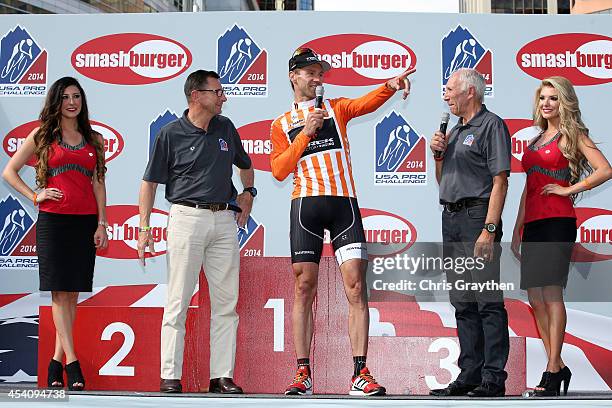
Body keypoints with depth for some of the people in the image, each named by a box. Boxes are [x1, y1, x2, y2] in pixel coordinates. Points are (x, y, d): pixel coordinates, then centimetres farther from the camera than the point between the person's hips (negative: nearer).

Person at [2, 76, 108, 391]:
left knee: (73, 293, 4)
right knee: (60, 292, -8)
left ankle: (57, 362, 12)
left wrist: (102, 223, 4)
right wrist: (35, 196, -3)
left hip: (86, 221, 3)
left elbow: (98, 183, 12)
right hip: (53, 220, -3)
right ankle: (72, 363, -11)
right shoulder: (42, 135, 6)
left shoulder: (94, 139, 13)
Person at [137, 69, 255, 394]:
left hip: (225, 220, 5)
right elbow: (150, 182, 0)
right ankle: (170, 376, 1)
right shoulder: (171, 134, -2)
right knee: (178, 301, -4)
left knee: (226, 303, 4)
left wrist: (248, 193, 13)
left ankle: (222, 376, 9)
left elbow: (246, 166, 29)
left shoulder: (225, 128, 12)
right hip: (187, 218, -5)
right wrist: (144, 226, -6)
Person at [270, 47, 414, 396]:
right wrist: (305, 134, -4)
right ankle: (303, 374, 3)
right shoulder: (282, 125, 16)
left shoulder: (336, 108, 16)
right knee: (304, 288, -1)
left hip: (344, 202, 0)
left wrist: (390, 85, -25)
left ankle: (360, 374, -9)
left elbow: (367, 102, -5)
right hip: (306, 204, 0)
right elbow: (279, 170, 3)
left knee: (356, 287, -8)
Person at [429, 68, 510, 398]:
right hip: (451, 219, 9)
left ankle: (493, 379, -7)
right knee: (462, 303, 10)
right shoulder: (456, 130, 20)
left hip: (478, 216, -9)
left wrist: (489, 229, -21)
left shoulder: (491, 125, -5)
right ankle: (470, 374, 15)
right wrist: (438, 153, 8)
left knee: (488, 302, -8)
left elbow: (499, 181, -14)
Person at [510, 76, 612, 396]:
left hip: (557, 221, -8)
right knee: (535, 296, 5)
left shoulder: (572, 135, 0)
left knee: (551, 292, -10)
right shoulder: (537, 139, 21)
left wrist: (568, 189, -10)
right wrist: (517, 230, 18)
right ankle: (558, 367, 13)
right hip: (533, 223, 8)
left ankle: (552, 371, -6)